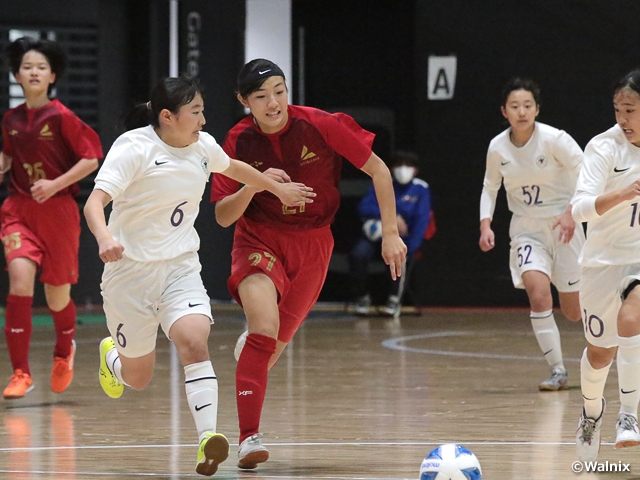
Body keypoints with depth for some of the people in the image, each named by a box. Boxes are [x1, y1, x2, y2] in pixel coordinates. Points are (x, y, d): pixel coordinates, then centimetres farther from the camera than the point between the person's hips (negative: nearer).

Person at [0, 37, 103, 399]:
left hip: (57, 210, -3)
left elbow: (92, 158, -9)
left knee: (57, 295, 7)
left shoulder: (62, 117, -9)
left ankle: (64, 352, 42)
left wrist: (56, 184, -17)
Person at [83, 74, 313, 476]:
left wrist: (279, 189, 39)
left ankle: (208, 438, -31)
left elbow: (234, 168, 26)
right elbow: (95, 202, -25)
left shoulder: (203, 146, 3)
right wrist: (105, 238, -45)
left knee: (194, 340, -25)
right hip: (131, 268, -4)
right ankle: (111, 355, 45)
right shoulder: (134, 148, -15)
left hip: (181, 267, 4)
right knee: (138, 378, 8)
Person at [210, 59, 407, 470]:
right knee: (265, 328, -26)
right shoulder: (239, 142, -11)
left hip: (312, 243, 1)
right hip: (259, 239, -1)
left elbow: (378, 170, -6)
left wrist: (391, 232, -8)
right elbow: (223, 216, -9)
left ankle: (248, 347, 50)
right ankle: (249, 437, -25)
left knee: (275, 345, 10)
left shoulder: (321, 125, -16)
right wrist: (254, 185, -28)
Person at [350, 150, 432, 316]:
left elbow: (422, 221, -5)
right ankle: (362, 297, -6)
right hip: (376, 233, 2)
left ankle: (394, 299, -16)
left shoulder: (421, 189, 2)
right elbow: (364, 207, -4)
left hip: (402, 237, -2)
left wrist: (409, 250, -18)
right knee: (358, 254, -29)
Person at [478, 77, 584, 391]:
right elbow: (490, 187, 11)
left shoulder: (554, 139, -16)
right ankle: (557, 371, -14)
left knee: (574, 312, 4)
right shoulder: (497, 147, -4)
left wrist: (572, 212, -25)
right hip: (526, 229, 2)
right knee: (538, 293, -23)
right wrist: (485, 224, -2)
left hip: (562, 226, -2)